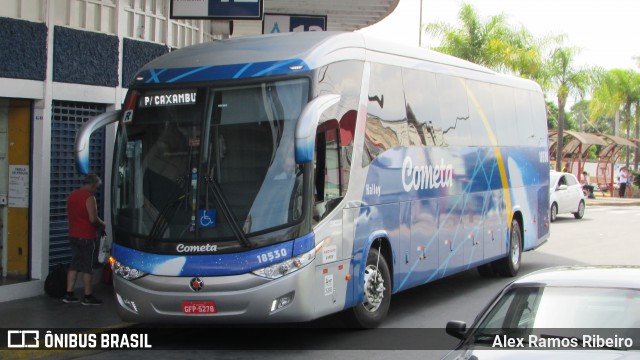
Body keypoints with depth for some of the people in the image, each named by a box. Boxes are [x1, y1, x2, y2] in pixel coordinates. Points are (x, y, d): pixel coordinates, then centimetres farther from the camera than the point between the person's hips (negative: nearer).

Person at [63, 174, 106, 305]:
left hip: (73, 235, 8)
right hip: (86, 237, -8)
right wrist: (102, 224, -3)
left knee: (74, 264, 12)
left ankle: (69, 294, 11)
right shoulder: (89, 197, -16)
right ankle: (88, 296, 3)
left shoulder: (72, 195, 11)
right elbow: (93, 219, -22)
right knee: (87, 267, -2)